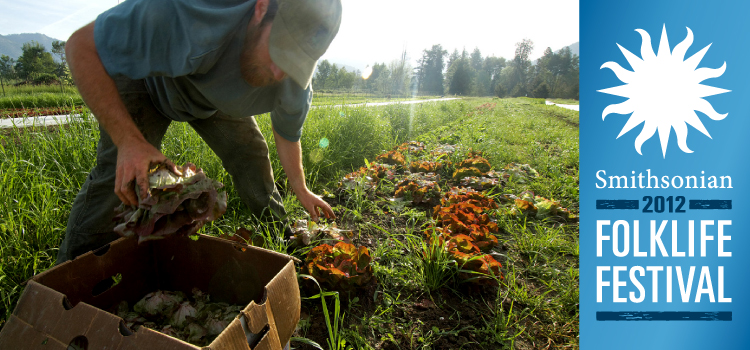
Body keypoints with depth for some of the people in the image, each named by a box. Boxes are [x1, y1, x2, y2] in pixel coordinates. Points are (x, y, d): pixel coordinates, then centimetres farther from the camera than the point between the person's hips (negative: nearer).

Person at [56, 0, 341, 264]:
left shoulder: (295, 86, -27)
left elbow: (288, 136, -6)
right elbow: (81, 46, -36)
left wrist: (301, 191, 7)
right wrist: (128, 140, -46)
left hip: (216, 98, 4)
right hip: (149, 81, -3)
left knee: (253, 159, -2)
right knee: (122, 178, -19)